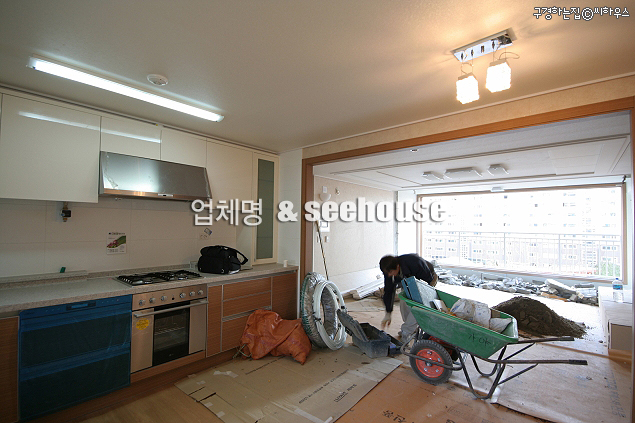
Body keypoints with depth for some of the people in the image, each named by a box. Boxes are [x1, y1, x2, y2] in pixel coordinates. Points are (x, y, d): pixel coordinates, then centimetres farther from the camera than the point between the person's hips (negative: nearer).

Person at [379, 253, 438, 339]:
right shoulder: (389, 271, -24)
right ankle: (414, 327, 12)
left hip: (427, 281, -5)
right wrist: (388, 314, -13)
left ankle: (406, 332, -11)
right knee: (403, 301, -10)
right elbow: (388, 291, -14)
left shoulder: (414, 263, -42)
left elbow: (428, 280, -27)